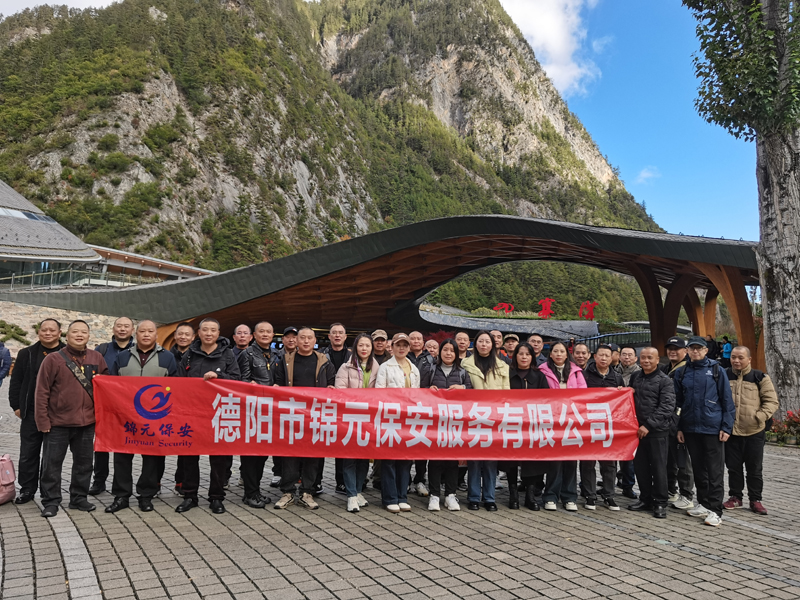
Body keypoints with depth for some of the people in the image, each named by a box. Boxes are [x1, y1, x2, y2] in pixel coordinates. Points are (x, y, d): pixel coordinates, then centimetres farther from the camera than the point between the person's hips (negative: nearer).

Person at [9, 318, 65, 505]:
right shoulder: (27, 354, 7)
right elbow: (16, 382, 9)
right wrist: (16, 406, 2)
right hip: (32, 412, 2)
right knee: (28, 454, 8)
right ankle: (27, 489, 21)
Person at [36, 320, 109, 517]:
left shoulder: (97, 358, 5)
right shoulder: (53, 359, -5)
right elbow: (42, 392, -6)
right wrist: (42, 420, -9)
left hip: (87, 422, 3)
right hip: (58, 422, -3)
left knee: (84, 463, 11)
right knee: (52, 464, 5)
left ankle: (79, 498, 24)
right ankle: (51, 502, 17)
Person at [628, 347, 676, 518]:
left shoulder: (665, 381, -6)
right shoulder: (635, 377, 12)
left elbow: (667, 407, -14)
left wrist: (649, 424, -18)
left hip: (657, 430, -5)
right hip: (637, 428, 6)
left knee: (658, 467, 1)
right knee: (640, 466, 11)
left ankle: (660, 503, 13)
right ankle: (645, 499, 24)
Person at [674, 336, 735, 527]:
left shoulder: (717, 370, -1)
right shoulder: (681, 373, 8)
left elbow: (727, 400, -2)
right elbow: (678, 402, 12)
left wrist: (726, 427, -8)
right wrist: (679, 428, 7)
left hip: (713, 428, -4)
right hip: (691, 428, 4)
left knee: (715, 470, 0)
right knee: (698, 468, 13)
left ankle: (715, 510, 4)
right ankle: (703, 504, 25)